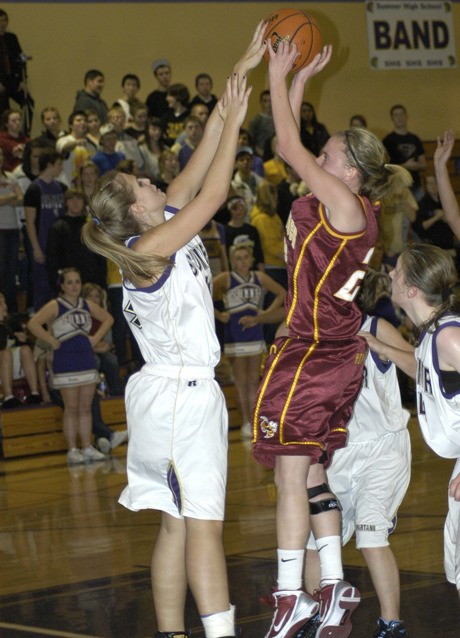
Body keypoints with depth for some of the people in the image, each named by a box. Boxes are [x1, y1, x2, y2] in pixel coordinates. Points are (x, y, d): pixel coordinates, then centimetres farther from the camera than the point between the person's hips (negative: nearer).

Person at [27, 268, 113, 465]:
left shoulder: (87, 306, 9)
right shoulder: (55, 306, -7)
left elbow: (108, 319, 24)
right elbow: (33, 324, -19)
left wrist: (95, 338, 10)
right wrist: (53, 341, -16)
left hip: (87, 361, 5)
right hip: (65, 364, -5)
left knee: (86, 407, 8)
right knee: (71, 408, -3)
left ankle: (87, 447, 13)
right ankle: (72, 450, 2)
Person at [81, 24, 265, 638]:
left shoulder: (166, 226, 9)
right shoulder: (148, 248, -15)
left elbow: (203, 163, 8)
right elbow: (213, 194, -19)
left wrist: (241, 71, 7)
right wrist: (235, 119, -14)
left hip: (182, 391, 9)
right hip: (179, 395, -9)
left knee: (177, 525, 9)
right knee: (203, 524, -14)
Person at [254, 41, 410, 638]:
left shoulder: (346, 205, -14)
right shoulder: (347, 207, 9)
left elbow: (290, 149, -13)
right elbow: (294, 150, 17)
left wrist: (280, 77, -7)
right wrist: (298, 80, 15)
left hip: (313, 355, -9)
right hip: (334, 355, 9)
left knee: (291, 474, -5)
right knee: (312, 474, 12)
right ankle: (333, 588, 15)